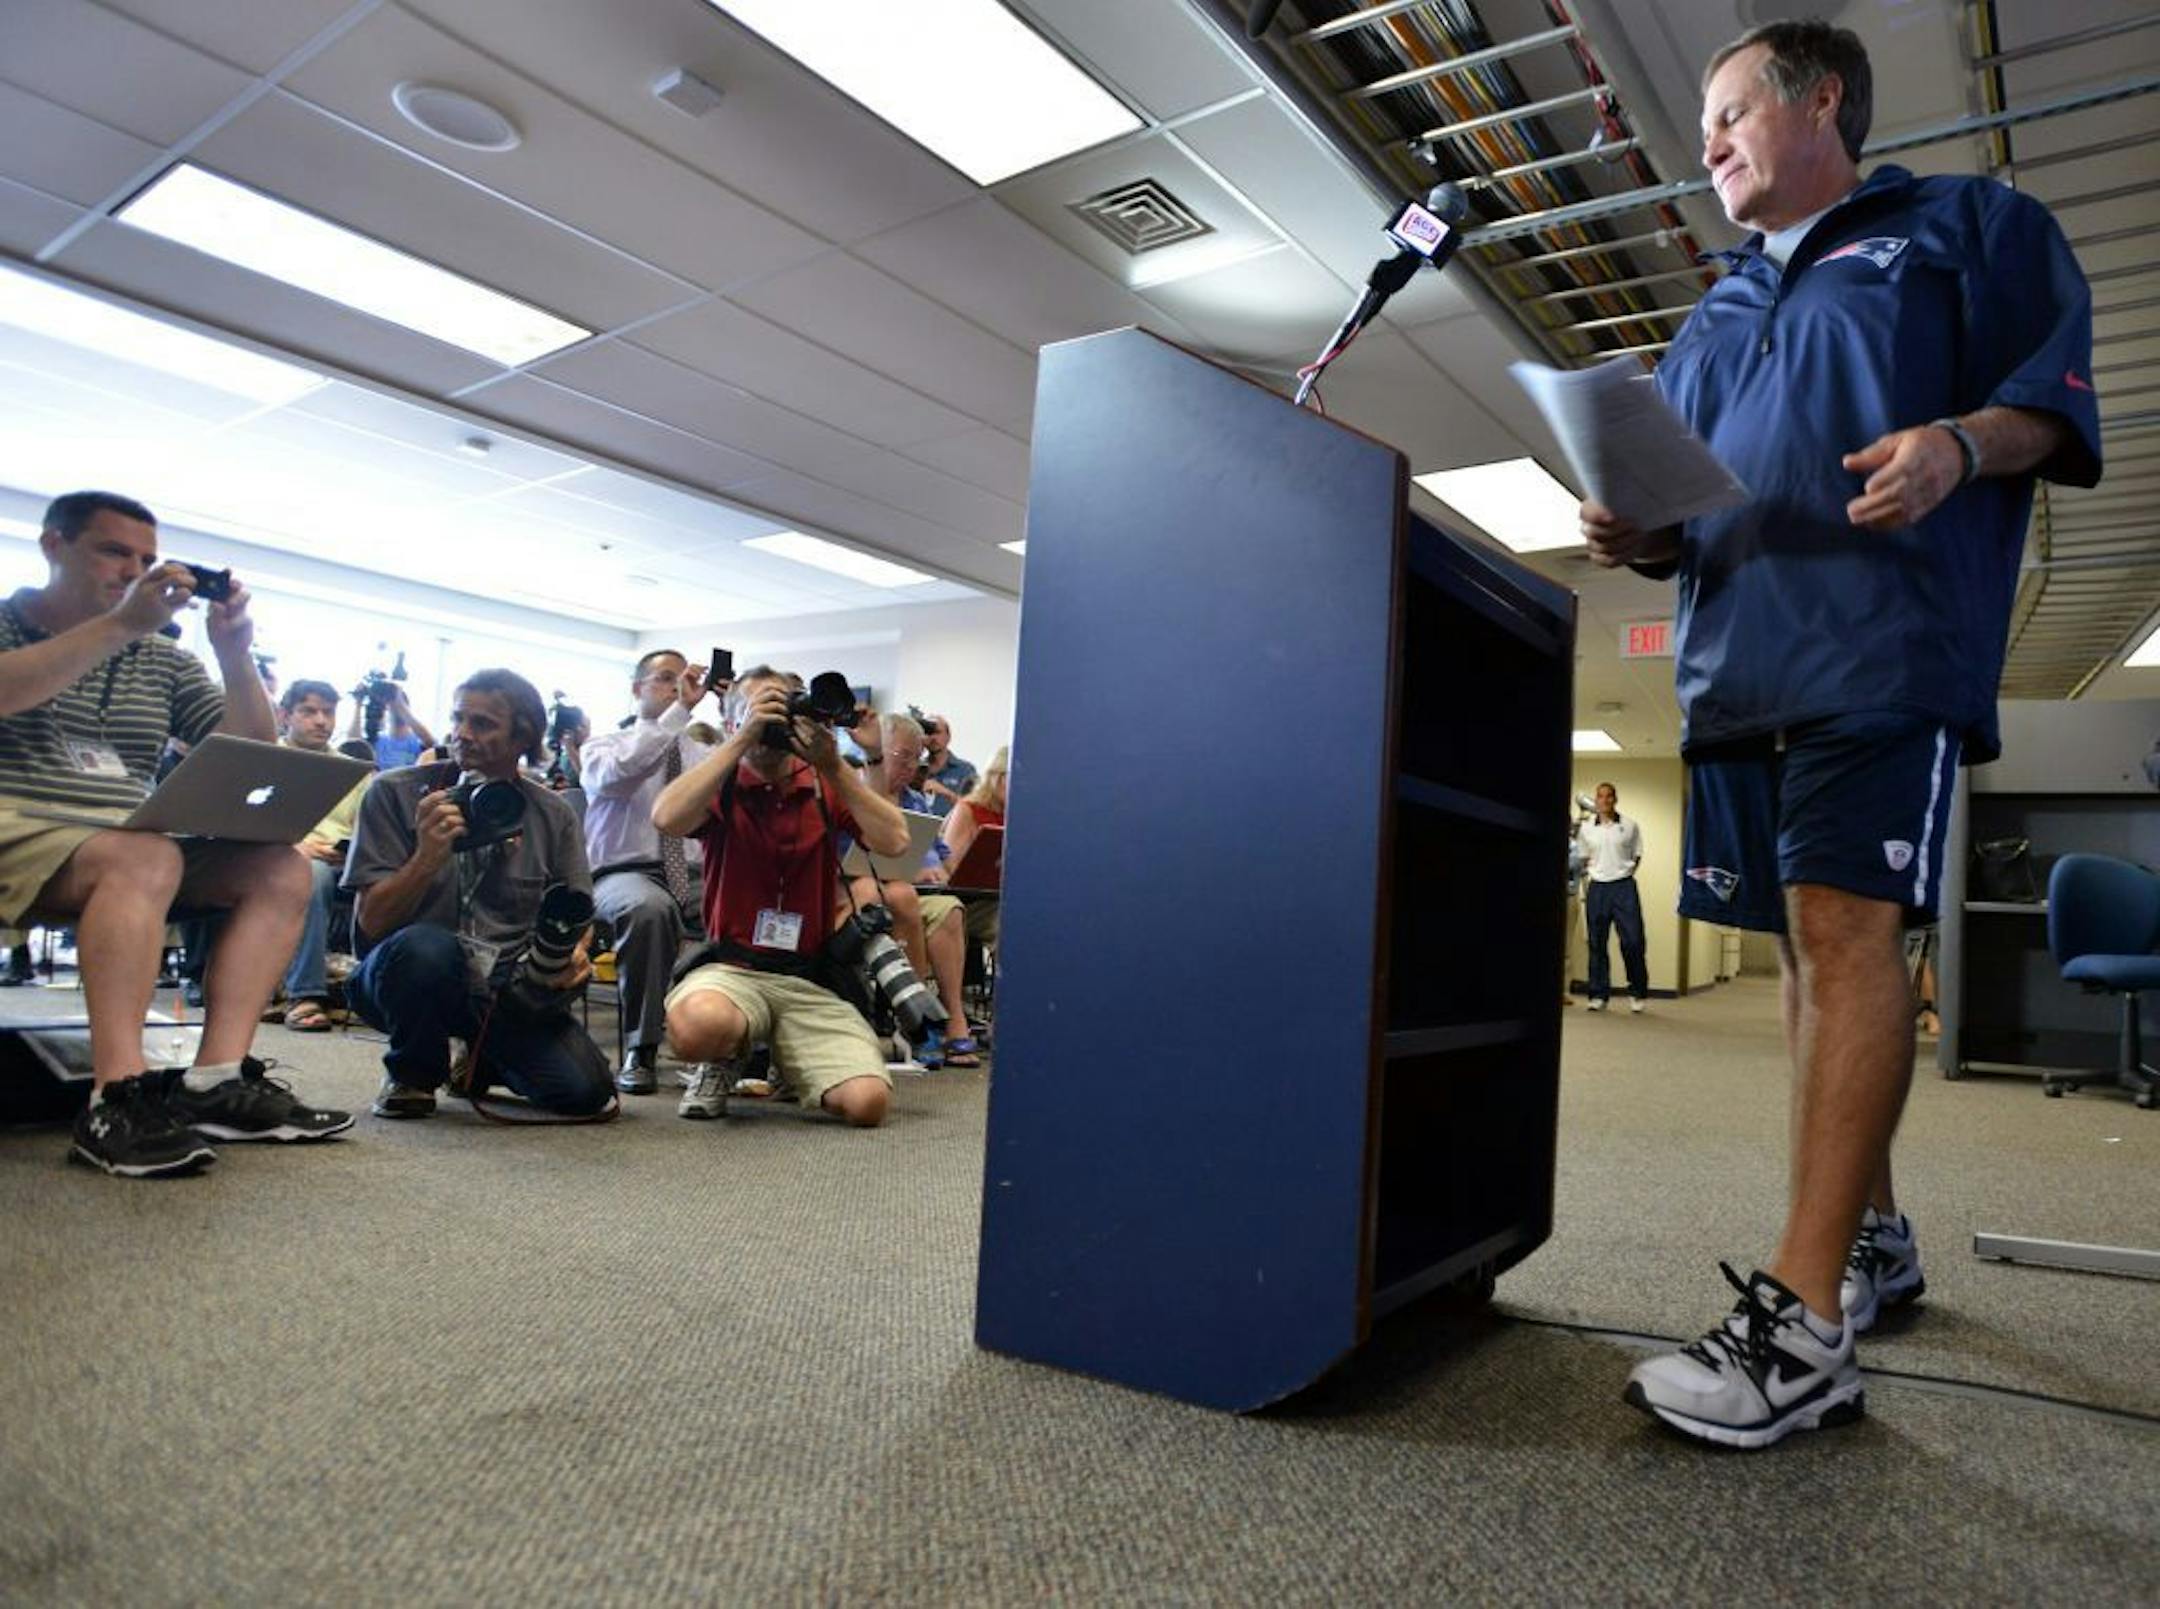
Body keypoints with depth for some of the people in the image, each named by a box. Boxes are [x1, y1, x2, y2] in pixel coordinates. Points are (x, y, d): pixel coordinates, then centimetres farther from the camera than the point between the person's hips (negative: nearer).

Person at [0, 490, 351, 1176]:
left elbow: (251, 758, 9)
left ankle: (216, 1079, -27)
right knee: (145, 859, -36)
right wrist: (120, 624, -23)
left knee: (280, 868, -18)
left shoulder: (164, 661, 18)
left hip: (131, 849, 5)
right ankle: (118, 1099, -42)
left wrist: (234, 653, -4)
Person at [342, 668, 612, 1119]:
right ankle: (412, 1074, -4)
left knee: (585, 1090, -19)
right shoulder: (395, 793, -2)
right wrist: (428, 857, -25)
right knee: (426, 946, -37)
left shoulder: (553, 814, 5)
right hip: (412, 978, -2)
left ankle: (485, 1061, 17)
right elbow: (371, 924, -7)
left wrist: (573, 954, -16)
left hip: (509, 989, 2)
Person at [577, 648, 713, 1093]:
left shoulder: (702, 751, 19)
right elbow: (621, 773, -17)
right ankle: (639, 1050, -26)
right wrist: (679, 711, -20)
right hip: (624, 875, -3)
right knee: (649, 906, -39)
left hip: (693, 878, 3)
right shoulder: (604, 745, 10)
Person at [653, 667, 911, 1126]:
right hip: (731, 966, -2)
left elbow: (893, 841, -5)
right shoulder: (722, 788, 6)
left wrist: (834, 767, -12)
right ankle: (724, 1063, 1)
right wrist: (744, 739, -15)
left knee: (867, 1103, -19)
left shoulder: (825, 787, 11)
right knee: (697, 1023, -39)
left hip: (814, 980, 2)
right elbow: (667, 817, -18)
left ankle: (786, 1058, 16)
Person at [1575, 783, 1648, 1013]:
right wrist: (1591, 871, 1)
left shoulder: (1630, 826, 3)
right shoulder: (1586, 828, 7)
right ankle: (1598, 995, 12)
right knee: (1597, 943, 4)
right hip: (1597, 888, 2)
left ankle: (1637, 993, 11)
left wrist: (1625, 872, -1)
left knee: (1632, 941, -5)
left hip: (1624, 887, -1)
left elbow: (1637, 856, 11)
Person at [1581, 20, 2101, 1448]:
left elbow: (2059, 394, 2)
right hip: (1736, 662, 7)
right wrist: (1638, 536, 4)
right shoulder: (1717, 313, 28)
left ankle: (1805, 1321, -17)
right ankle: (1874, 1235, 20)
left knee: (1847, 928, -17)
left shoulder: (1972, 227, 13)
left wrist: (1961, 442, -18)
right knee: (1813, 947, 8)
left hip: (1882, 645, -6)